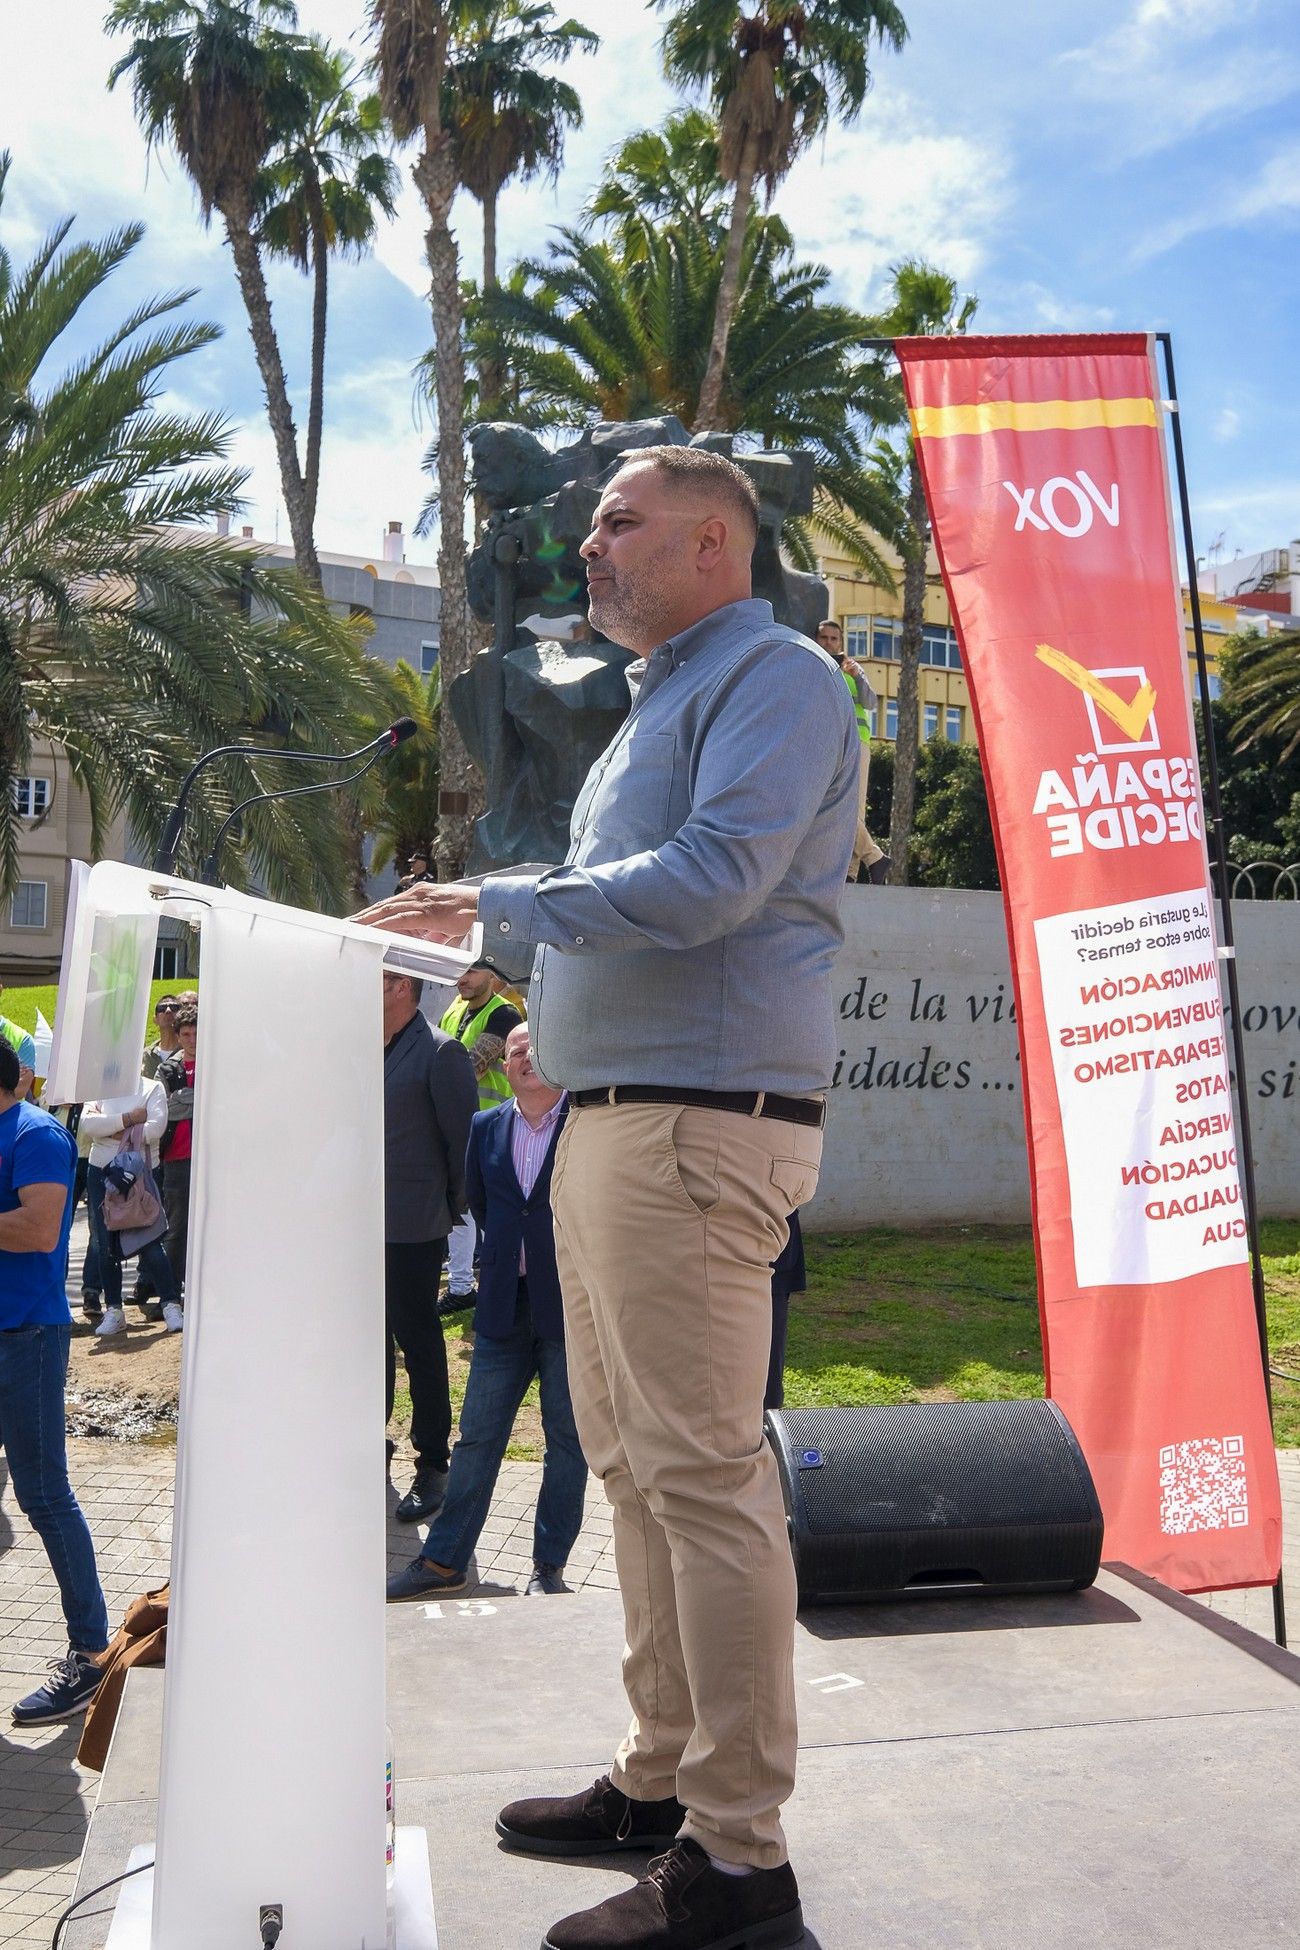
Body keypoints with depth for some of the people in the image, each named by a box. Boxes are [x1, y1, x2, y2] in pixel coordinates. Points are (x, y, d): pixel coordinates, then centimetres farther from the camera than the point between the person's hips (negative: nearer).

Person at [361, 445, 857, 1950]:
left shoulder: (774, 675, -5)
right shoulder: (662, 698, 25)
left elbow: (713, 878, -18)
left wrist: (501, 906, -14)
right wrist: (562, 1005, 15)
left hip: (700, 1120, -10)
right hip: (607, 1116, 10)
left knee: (699, 1471, -8)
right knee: (630, 1461, 14)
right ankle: (662, 1777, 26)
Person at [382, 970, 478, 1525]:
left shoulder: (440, 1053, -11)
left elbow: (463, 1140, -10)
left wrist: (453, 1211, -6)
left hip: (412, 1229, -6)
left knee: (418, 1343, 2)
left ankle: (433, 1464, 13)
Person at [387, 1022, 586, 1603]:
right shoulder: (485, 1128, 7)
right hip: (503, 1305, 4)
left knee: (566, 1440, 6)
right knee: (477, 1436, 8)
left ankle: (549, 1566, 17)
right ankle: (444, 1561, 17)